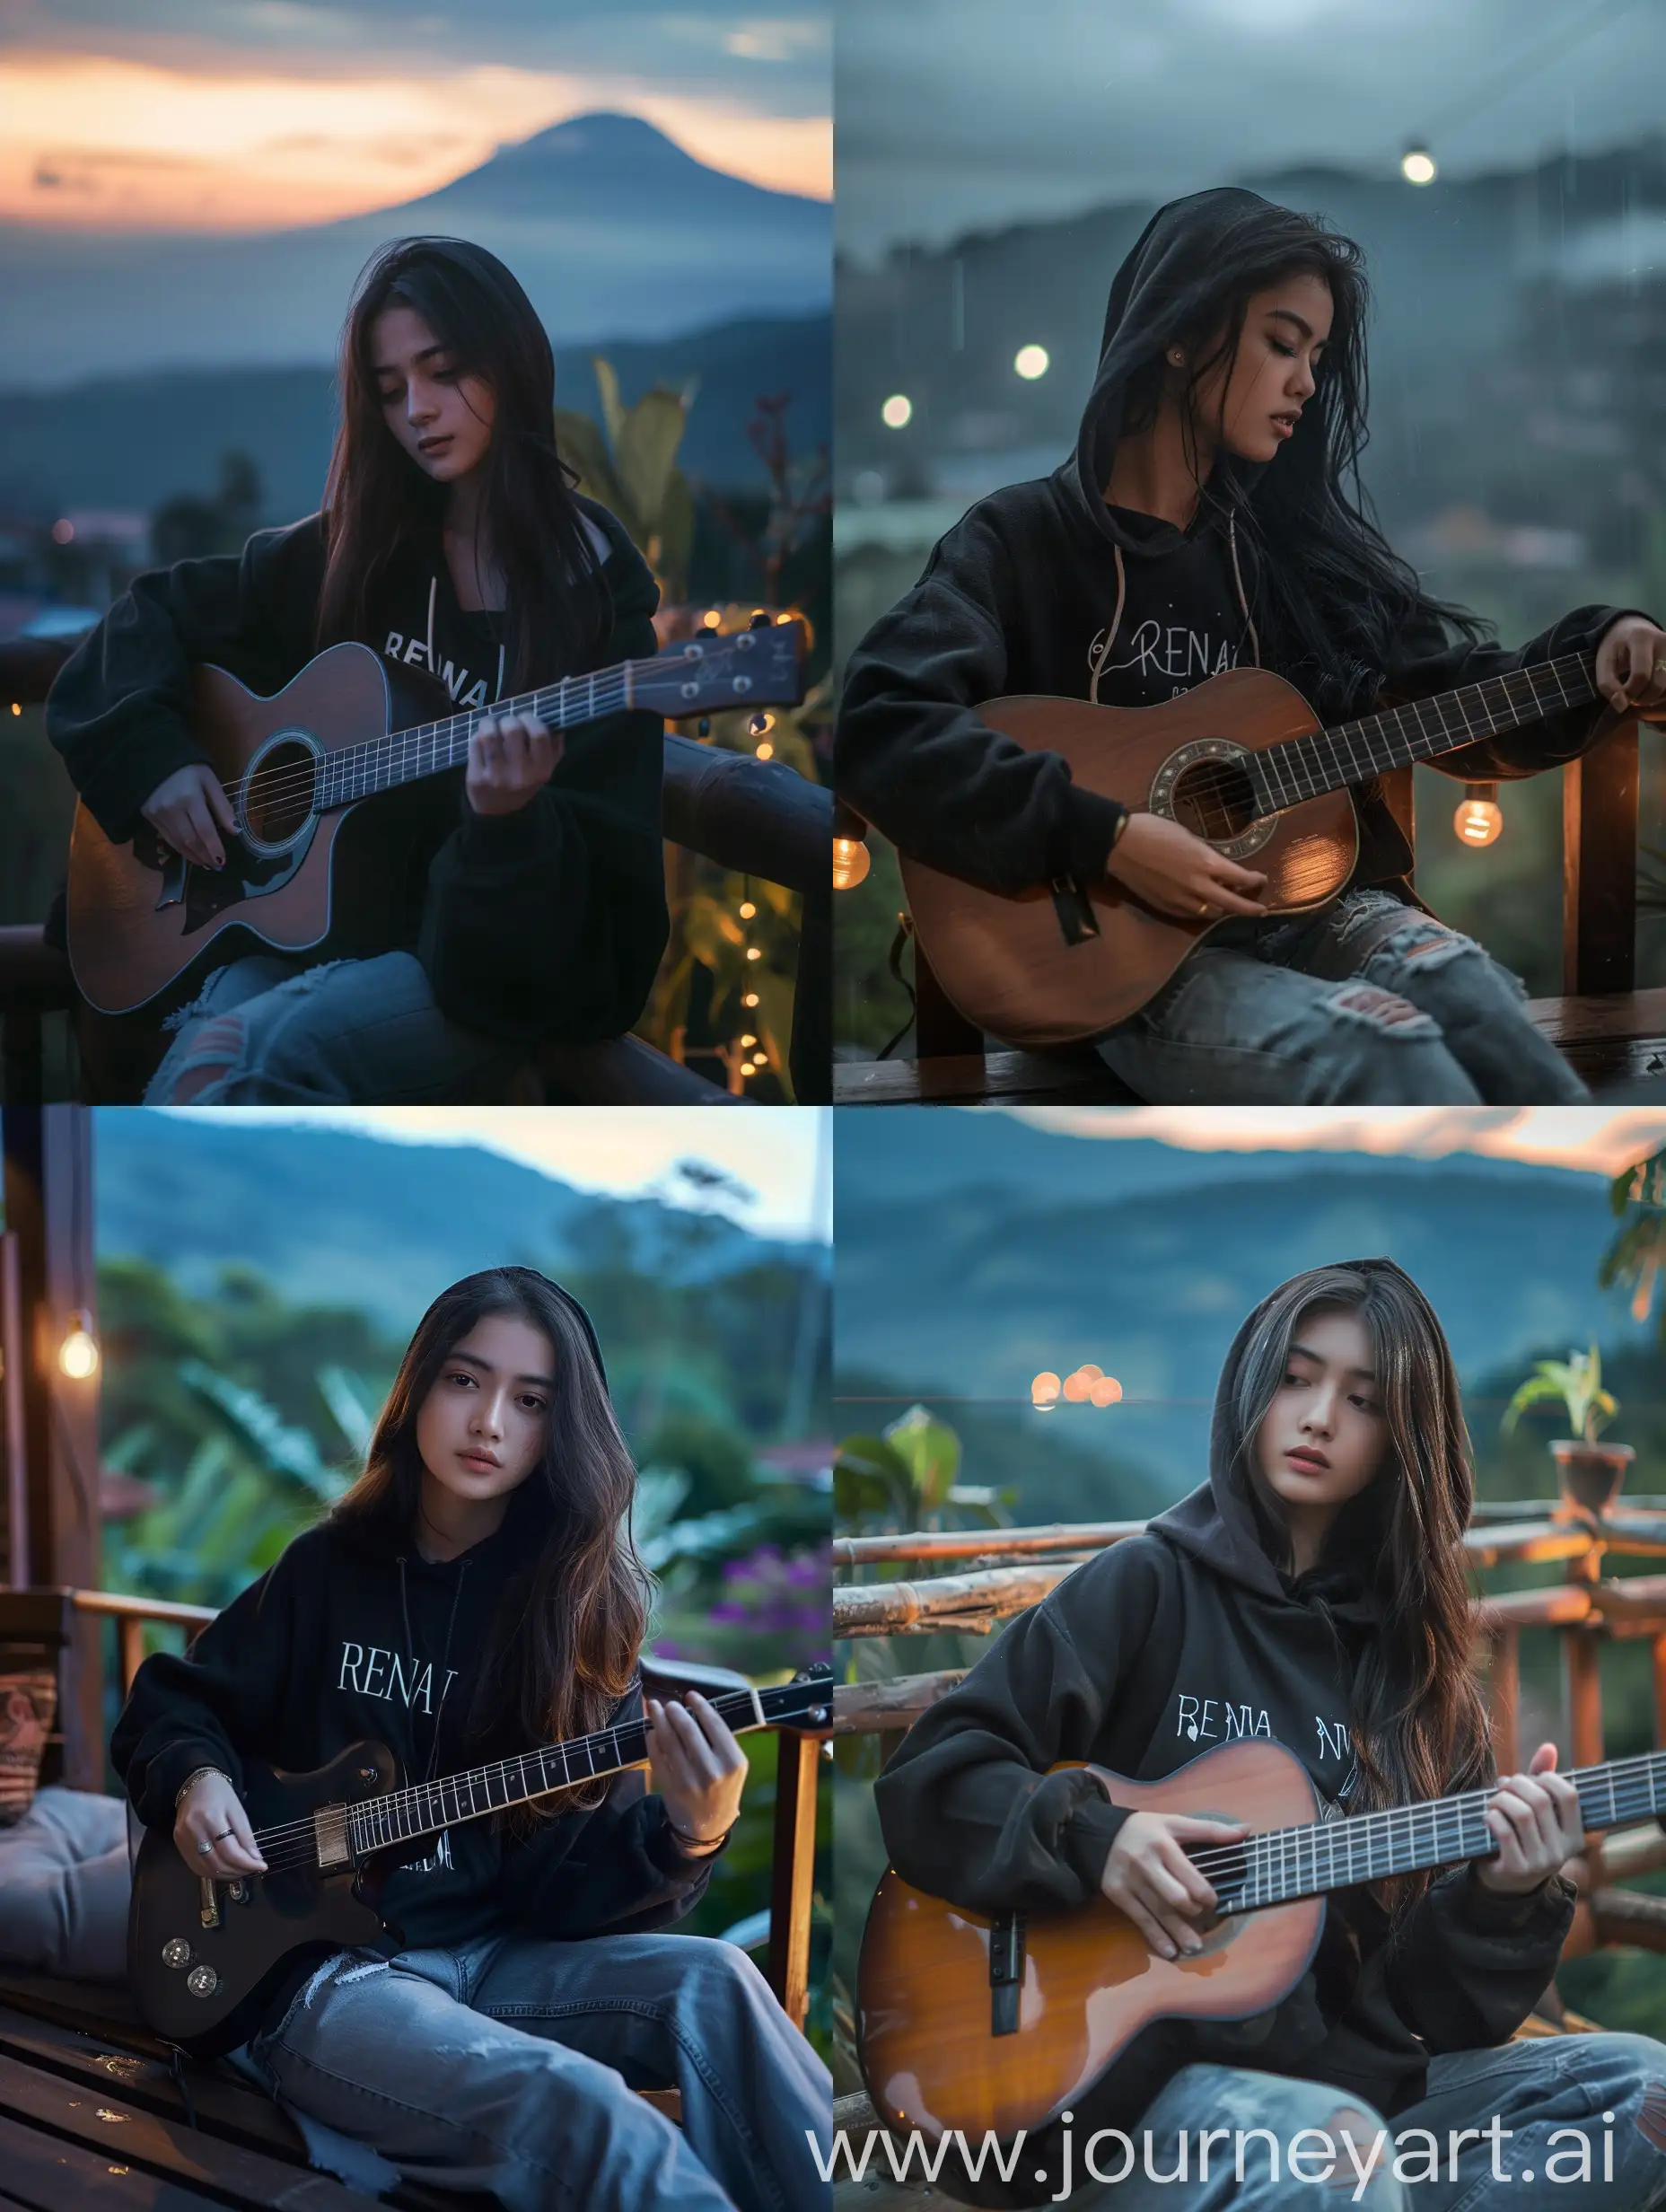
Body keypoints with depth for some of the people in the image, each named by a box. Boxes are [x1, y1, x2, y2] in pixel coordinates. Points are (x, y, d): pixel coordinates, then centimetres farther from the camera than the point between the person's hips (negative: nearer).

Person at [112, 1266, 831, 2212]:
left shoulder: (580, 1607, 3)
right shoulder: (328, 1569, 3)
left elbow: (570, 1886, -3)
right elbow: (166, 1705, 17)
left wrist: (686, 1837, -23)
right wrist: (195, 1778, -6)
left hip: (501, 1953, 2)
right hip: (318, 1966, -2)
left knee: (710, 1983, -30)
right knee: (573, 2104, -33)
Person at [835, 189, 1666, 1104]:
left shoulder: (1294, 543, 15)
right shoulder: (1024, 539, -1)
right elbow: (880, 728, -16)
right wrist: (1105, 838, -22)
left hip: (1313, 909, 5)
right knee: (1386, 1061, -33)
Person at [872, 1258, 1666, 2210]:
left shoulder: (1417, 1665, 14)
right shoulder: (1151, 1586, 3)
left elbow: (1436, 1997, 11)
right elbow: (928, 1775, -2)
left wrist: (1505, 1901, -9)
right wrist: (1090, 1834, -16)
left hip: (1355, 2071, 6)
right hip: (1148, 2075, -5)